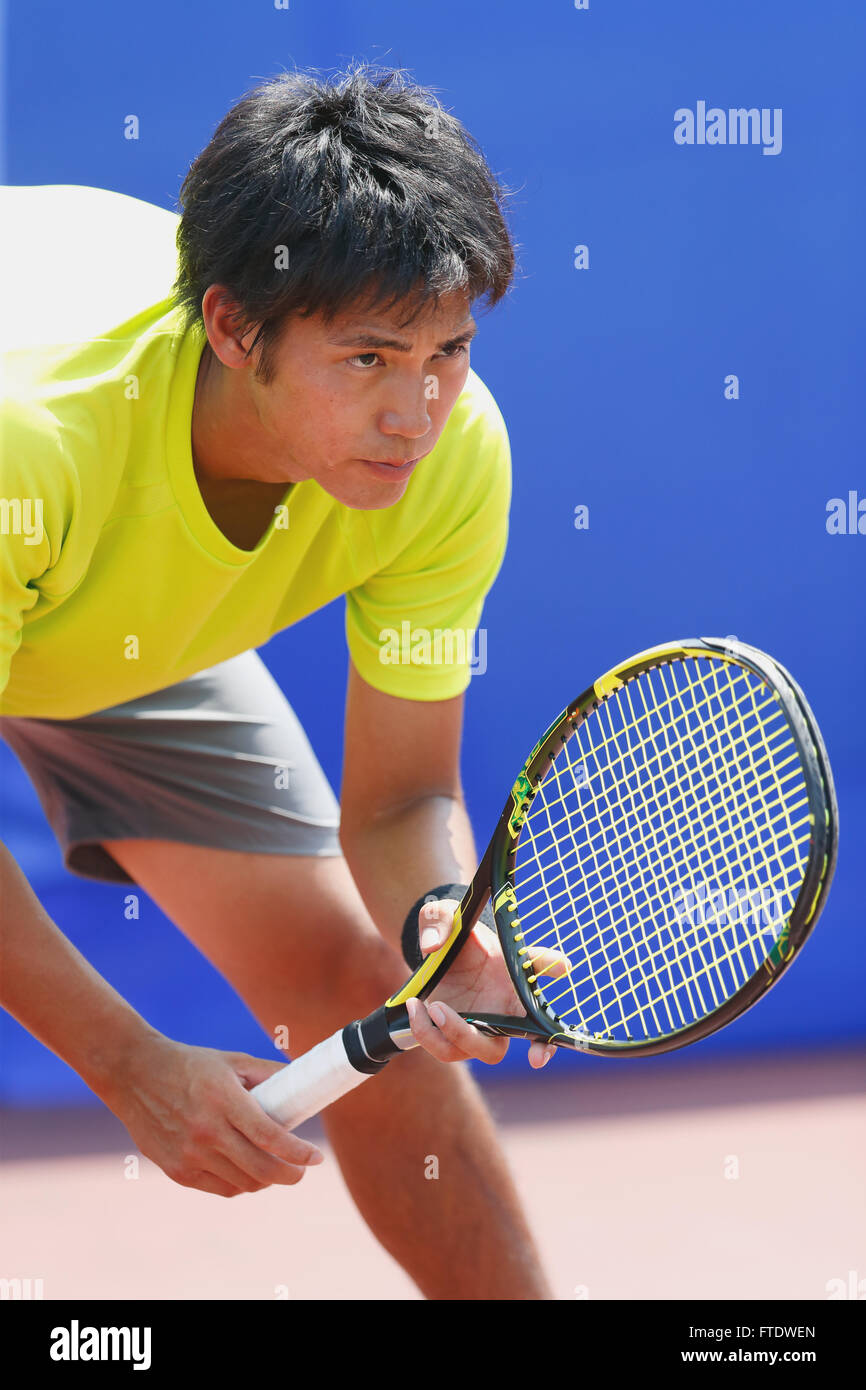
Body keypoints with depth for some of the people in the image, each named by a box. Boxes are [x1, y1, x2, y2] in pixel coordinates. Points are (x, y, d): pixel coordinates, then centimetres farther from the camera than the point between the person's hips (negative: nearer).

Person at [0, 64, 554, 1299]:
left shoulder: (455, 454, -29)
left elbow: (399, 801, -18)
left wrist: (442, 920, -40)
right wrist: (132, 1064, -34)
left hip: (137, 633, 4)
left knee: (365, 994, 0)